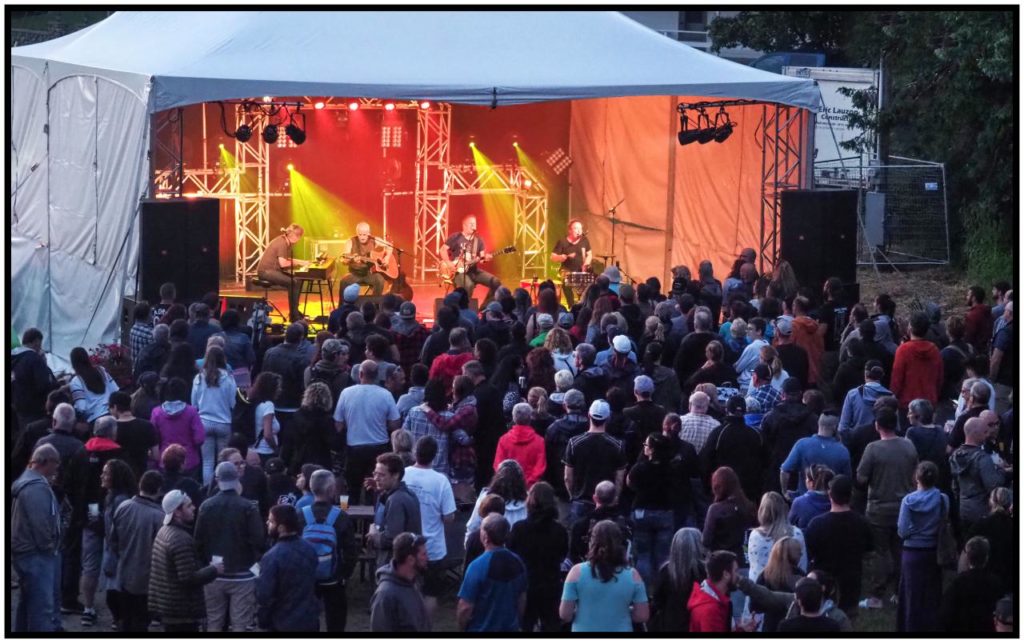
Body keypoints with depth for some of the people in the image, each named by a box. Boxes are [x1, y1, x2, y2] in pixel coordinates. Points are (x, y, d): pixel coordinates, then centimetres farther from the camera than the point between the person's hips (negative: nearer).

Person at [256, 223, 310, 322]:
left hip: (273, 270, 10)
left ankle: (295, 312, 11)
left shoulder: (285, 242, 12)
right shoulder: (282, 243, -18)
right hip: (266, 271, -10)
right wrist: (299, 263, -14)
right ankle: (293, 315, -14)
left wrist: (301, 262, 0)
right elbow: (283, 263, -24)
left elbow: (287, 260, 12)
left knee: (297, 280, 4)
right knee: (293, 283, -19)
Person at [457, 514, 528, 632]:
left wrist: (461, 628, -1)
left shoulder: (478, 567, -23)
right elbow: (522, 600, 8)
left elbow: (465, 607, -19)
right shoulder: (517, 562, -4)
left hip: (482, 629, -5)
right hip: (510, 629, 5)